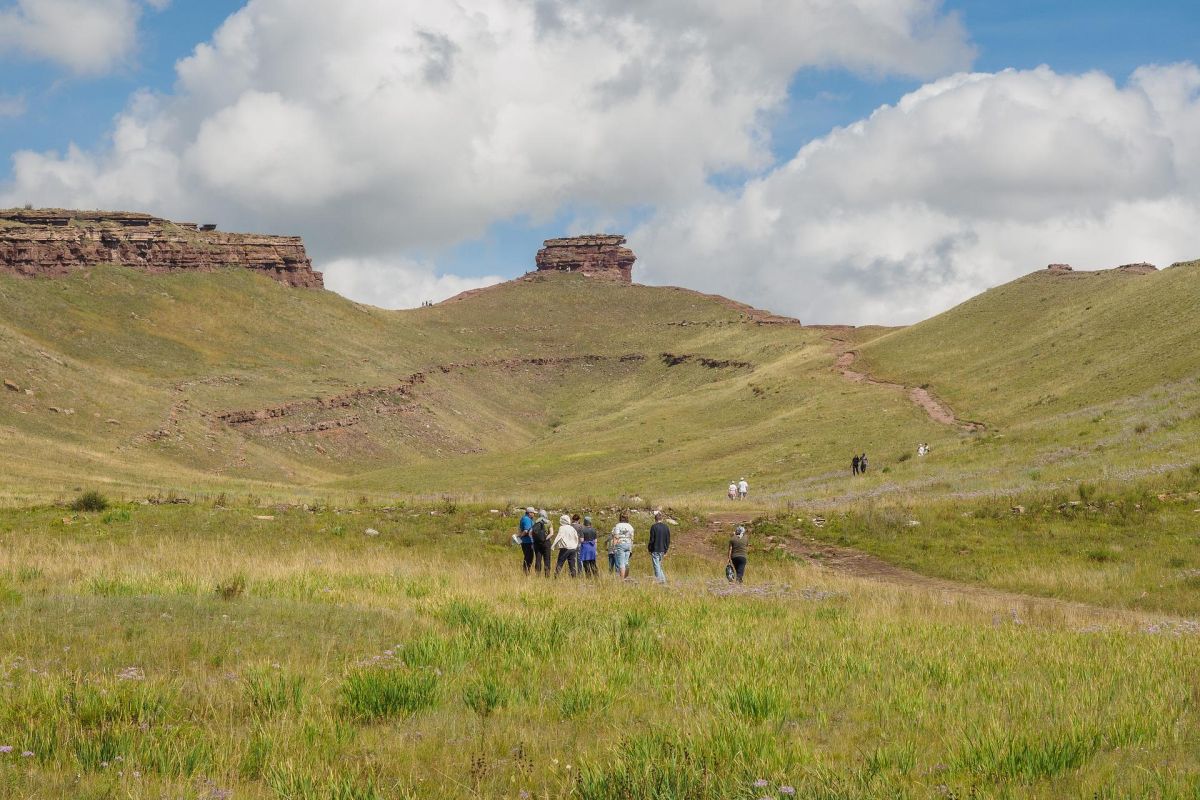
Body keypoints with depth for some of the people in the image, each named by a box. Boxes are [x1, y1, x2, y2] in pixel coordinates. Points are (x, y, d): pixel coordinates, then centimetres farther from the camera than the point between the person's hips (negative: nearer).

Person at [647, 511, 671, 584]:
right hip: (662, 550, 6)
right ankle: (663, 579, 12)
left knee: (657, 566, -2)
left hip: (655, 550, -6)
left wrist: (649, 548, 3)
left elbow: (652, 540, -12)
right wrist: (665, 550, 16)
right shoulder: (666, 527, 5)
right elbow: (668, 540, 8)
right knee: (659, 566, 18)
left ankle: (659, 580, -5)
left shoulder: (654, 527, -12)